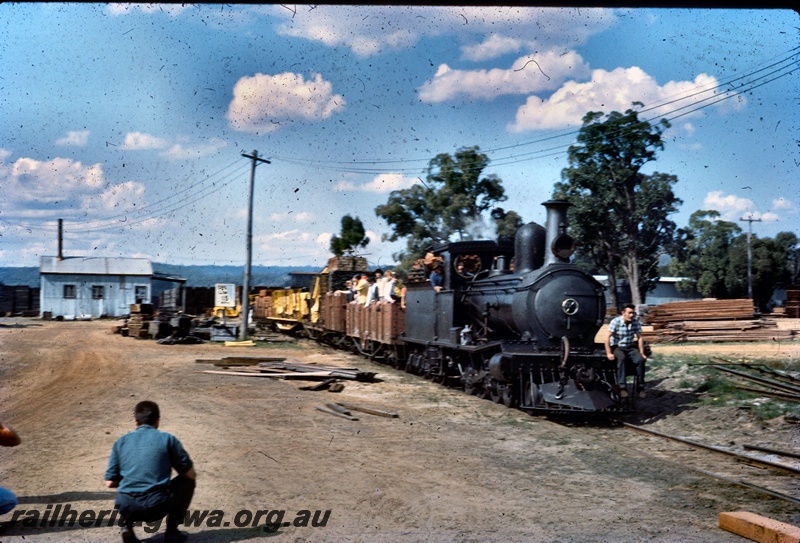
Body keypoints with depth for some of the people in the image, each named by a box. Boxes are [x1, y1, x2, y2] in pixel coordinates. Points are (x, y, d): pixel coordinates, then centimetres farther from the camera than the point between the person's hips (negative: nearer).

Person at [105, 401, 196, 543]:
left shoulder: (121, 442, 12)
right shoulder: (167, 439, 5)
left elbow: (110, 483, 13)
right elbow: (191, 474, 8)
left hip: (127, 508, 3)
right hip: (158, 507, -3)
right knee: (187, 481, 24)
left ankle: (127, 526, 12)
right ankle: (172, 530, 16)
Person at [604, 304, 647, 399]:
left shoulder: (636, 322, -3)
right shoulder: (616, 321, -15)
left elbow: (640, 338, 3)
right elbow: (607, 337, -17)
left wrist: (642, 353, -4)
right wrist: (609, 353, -22)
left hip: (630, 347, 4)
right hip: (617, 347, -4)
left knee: (640, 359, -25)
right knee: (621, 358, -36)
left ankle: (640, 387, -15)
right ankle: (622, 387, -37)